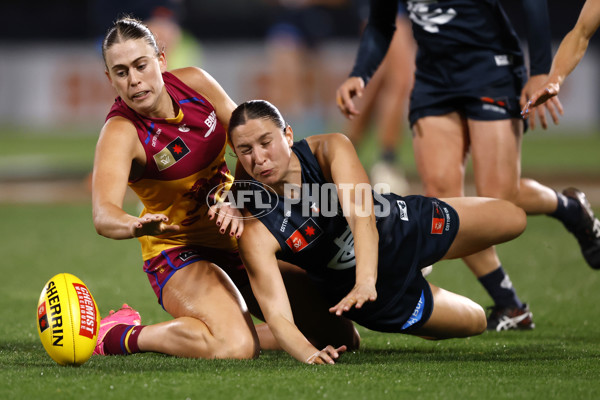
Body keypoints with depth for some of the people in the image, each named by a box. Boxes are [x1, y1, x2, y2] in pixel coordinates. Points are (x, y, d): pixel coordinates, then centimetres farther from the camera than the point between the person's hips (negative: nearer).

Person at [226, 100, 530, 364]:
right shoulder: (256, 232, -34)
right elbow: (277, 314, -39)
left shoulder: (329, 149, -32)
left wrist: (365, 282, -64)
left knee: (514, 220, 16)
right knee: (474, 322, 15)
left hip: (407, 225, 1)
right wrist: (308, 354, -61)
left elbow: (362, 216, -47)